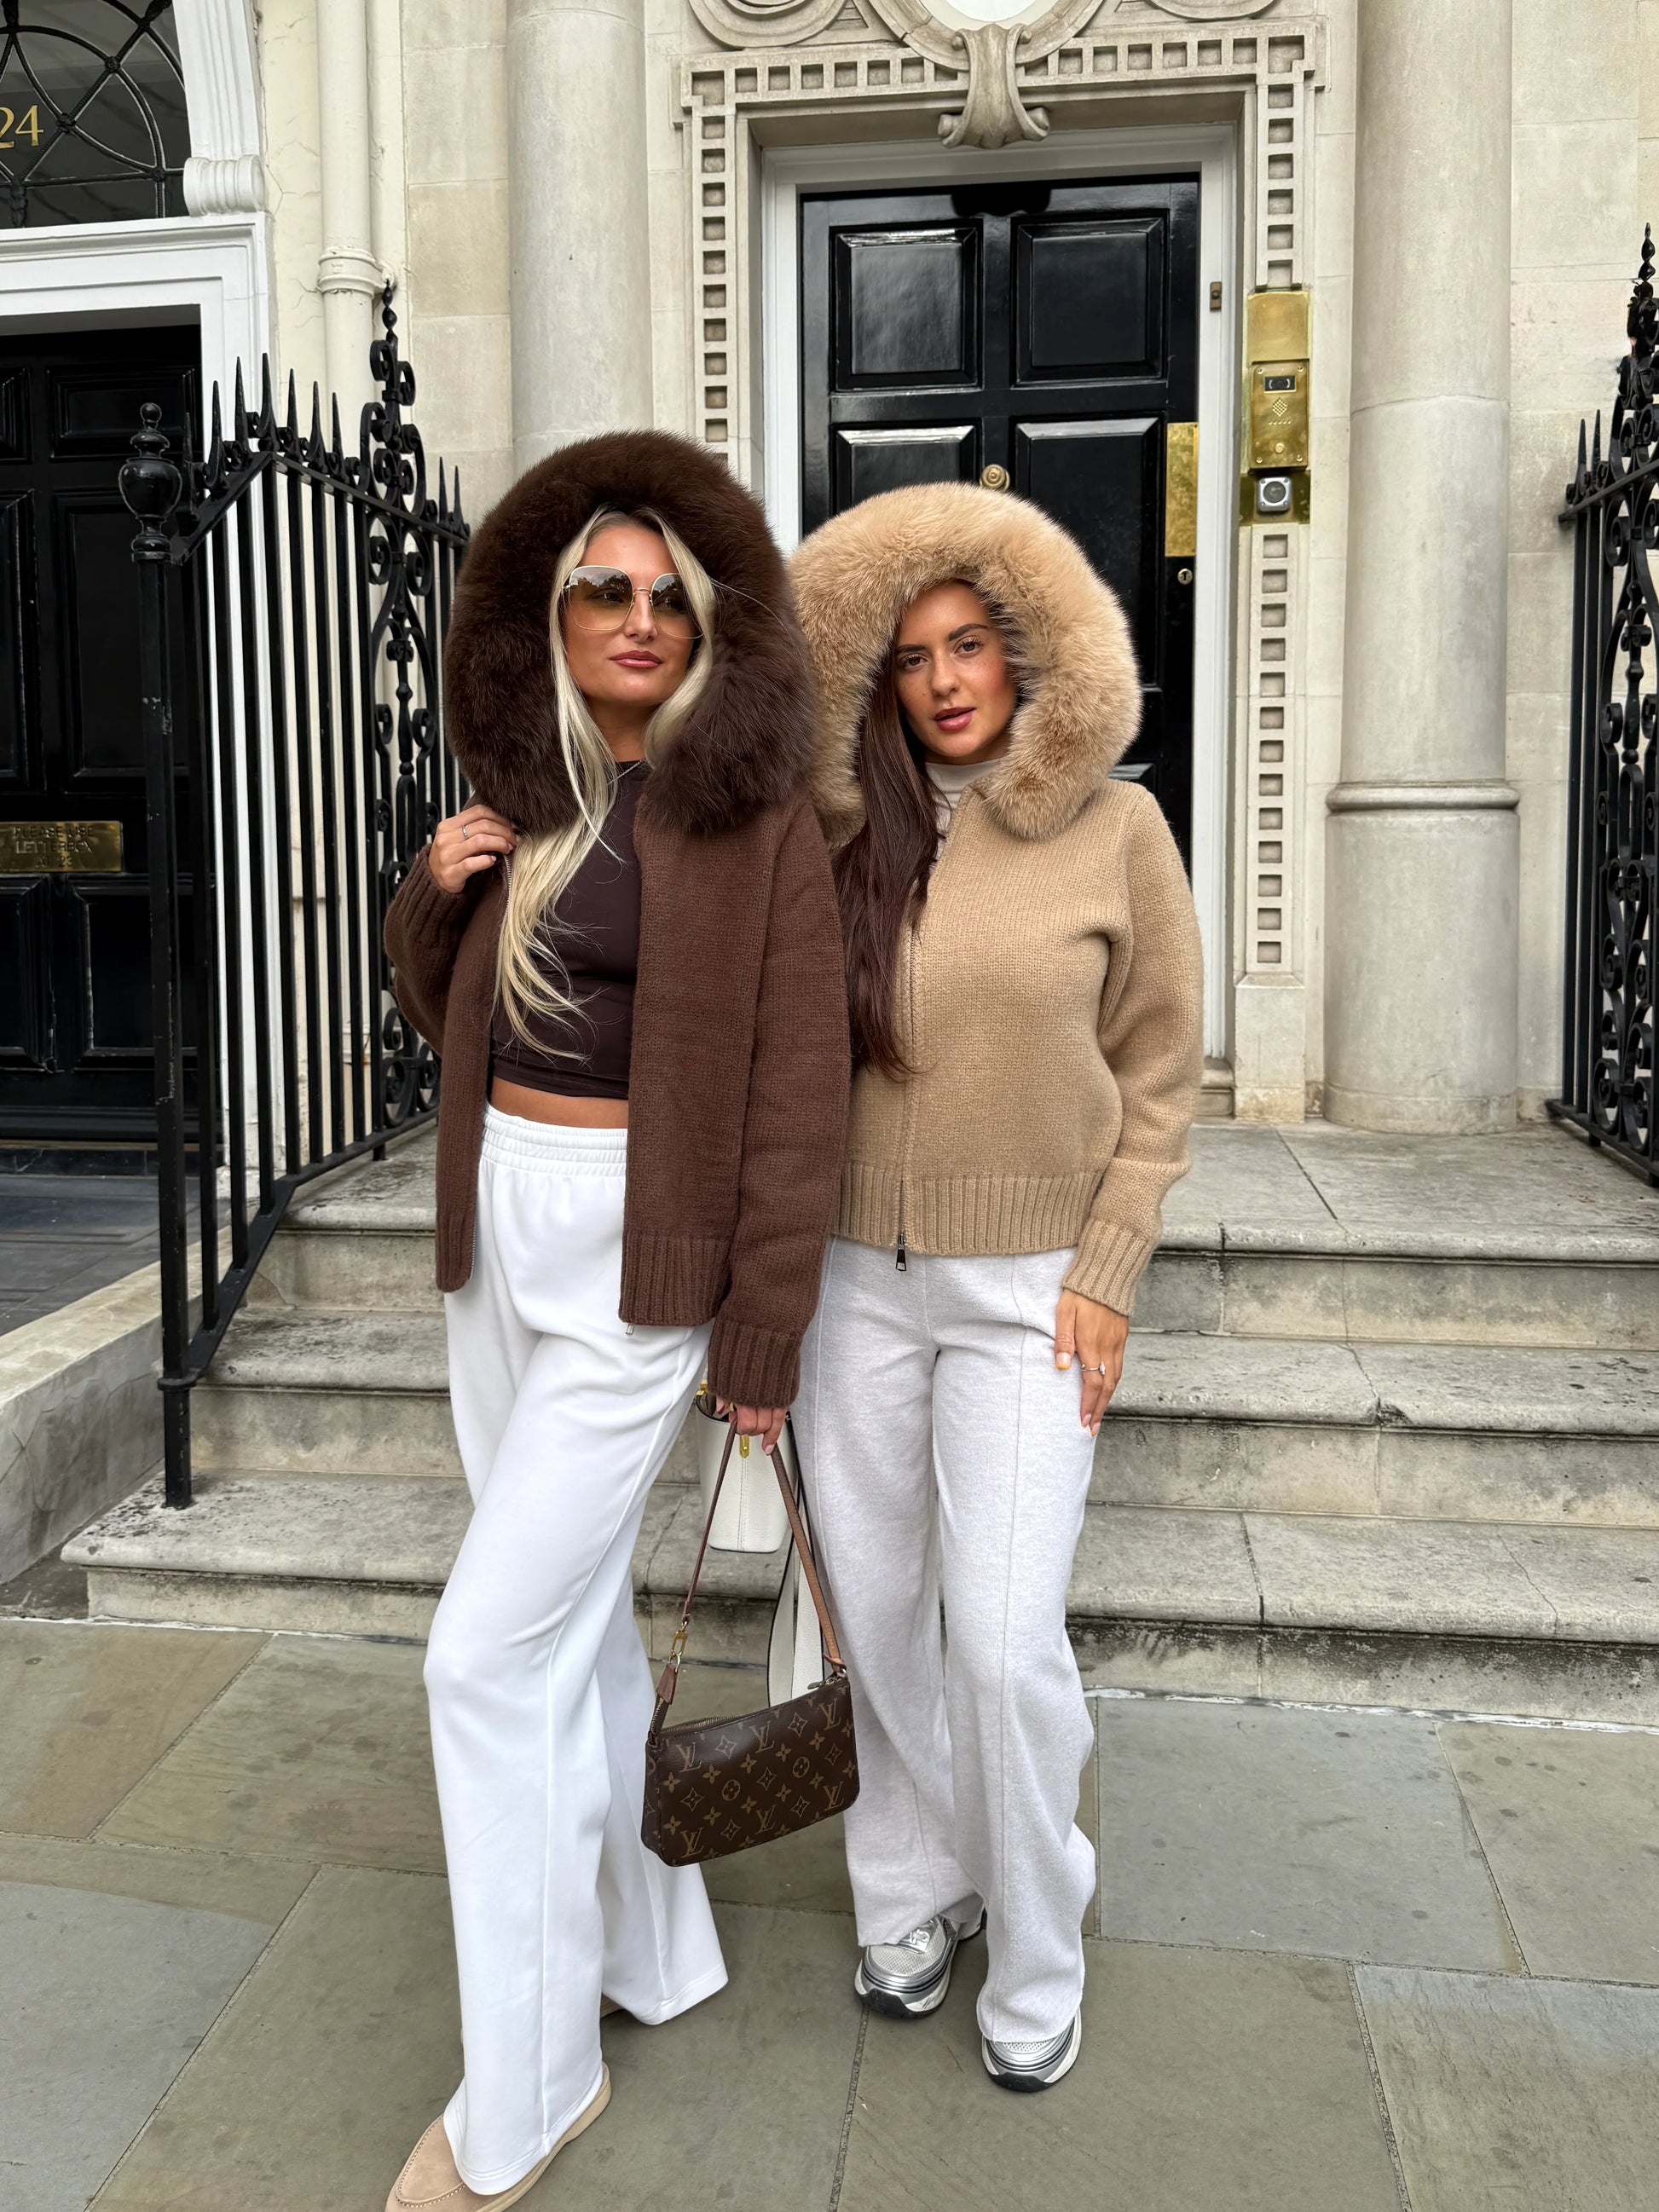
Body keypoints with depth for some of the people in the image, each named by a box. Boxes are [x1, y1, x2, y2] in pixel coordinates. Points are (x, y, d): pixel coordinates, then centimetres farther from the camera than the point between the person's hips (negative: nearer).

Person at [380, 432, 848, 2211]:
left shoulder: (757, 818, -10)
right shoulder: (525, 800, 9)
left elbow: (797, 1088, -11)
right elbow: (448, 1012, 19)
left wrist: (764, 1333, -11)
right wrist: (433, 895, -1)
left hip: (641, 1252, -7)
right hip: (499, 1229, 7)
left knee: (492, 1651, -5)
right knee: (576, 1620, 17)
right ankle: (653, 1947, 38)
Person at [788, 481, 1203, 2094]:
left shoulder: (1113, 826, -3)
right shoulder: (848, 836, 3)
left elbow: (1158, 1070, 0)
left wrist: (1107, 1275, -6)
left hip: (1025, 1286, -3)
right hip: (853, 1278, 3)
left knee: (1006, 1640, -5)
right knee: (873, 1614, 12)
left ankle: (1035, 1959, 21)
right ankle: (915, 1889, 36)